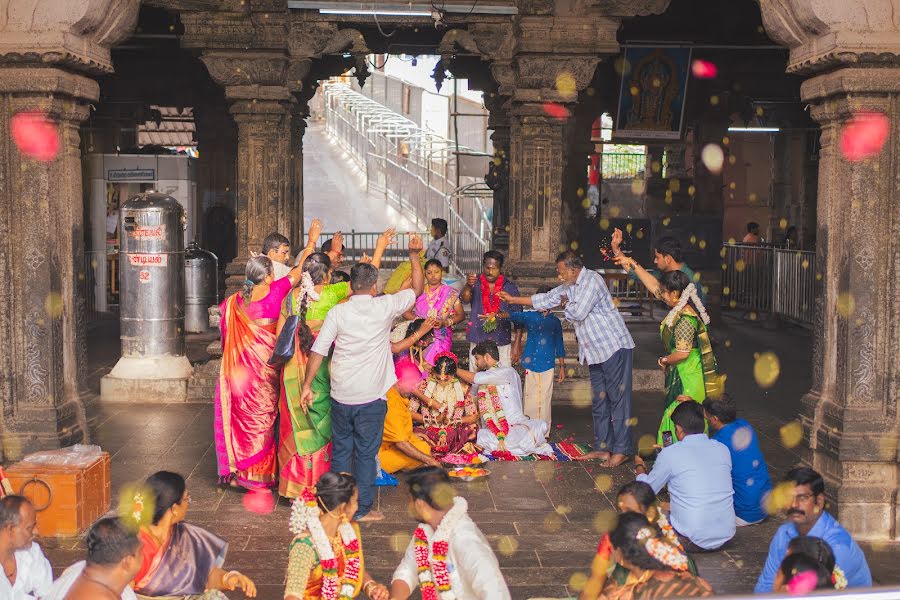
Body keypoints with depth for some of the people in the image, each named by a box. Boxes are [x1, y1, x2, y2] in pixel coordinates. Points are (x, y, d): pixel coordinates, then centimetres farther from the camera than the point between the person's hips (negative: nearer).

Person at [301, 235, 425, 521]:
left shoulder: (338, 312, -3)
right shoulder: (384, 307, -7)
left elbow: (318, 351, -5)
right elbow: (417, 289, 7)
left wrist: (307, 385, 2)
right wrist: (414, 255, 13)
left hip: (340, 395, 2)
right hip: (371, 397, -2)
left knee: (340, 451, 15)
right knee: (366, 453, 7)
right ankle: (362, 509, 14)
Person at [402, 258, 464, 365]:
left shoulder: (450, 294, 5)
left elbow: (461, 315, 8)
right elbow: (406, 312, 5)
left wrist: (445, 323, -9)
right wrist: (419, 321, -12)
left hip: (441, 338, -1)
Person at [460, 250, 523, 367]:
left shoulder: (509, 287, 0)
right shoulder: (475, 283, 0)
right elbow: (465, 299, -20)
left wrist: (517, 344, -5)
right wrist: (468, 285, -41)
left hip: (502, 344, 0)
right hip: (477, 343, 0)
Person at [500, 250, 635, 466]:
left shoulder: (592, 281, -16)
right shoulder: (569, 287, 13)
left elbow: (577, 313, -23)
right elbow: (545, 299, 21)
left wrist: (566, 303, -1)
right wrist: (512, 300, 20)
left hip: (615, 347, -10)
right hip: (596, 351, 10)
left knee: (618, 399, -6)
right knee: (599, 401, 11)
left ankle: (622, 450, -4)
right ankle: (602, 448, 17)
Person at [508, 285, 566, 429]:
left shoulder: (555, 321, 8)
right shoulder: (529, 316, 4)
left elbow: (559, 345, 13)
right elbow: (514, 316, -14)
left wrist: (562, 366, 12)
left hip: (547, 364, 1)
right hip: (531, 363, -1)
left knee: (545, 398, 2)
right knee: (530, 397, 1)